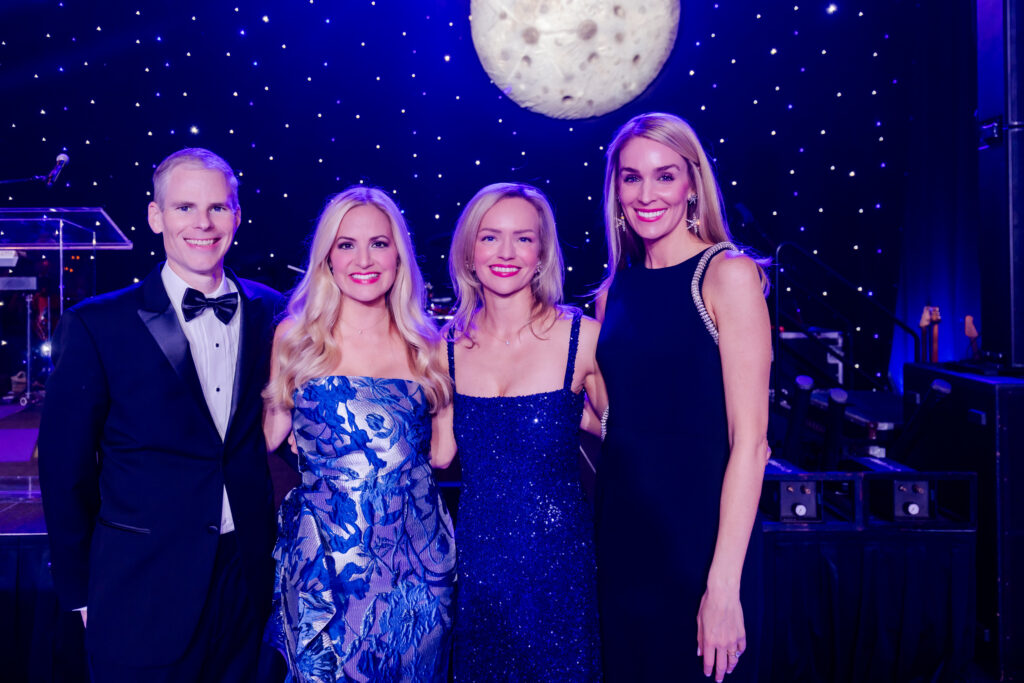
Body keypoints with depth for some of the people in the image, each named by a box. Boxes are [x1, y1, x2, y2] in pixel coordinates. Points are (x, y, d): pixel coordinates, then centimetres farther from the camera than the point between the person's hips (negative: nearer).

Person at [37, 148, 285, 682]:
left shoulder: (270, 313, -1)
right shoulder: (95, 325, -10)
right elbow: (65, 469, -4)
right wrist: (79, 591, 1)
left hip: (247, 580, 3)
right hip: (142, 597, -3)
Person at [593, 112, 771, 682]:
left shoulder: (728, 275, -9)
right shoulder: (613, 292, 7)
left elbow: (749, 439, -14)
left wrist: (724, 587, -18)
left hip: (701, 538, -5)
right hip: (622, 538, 5)